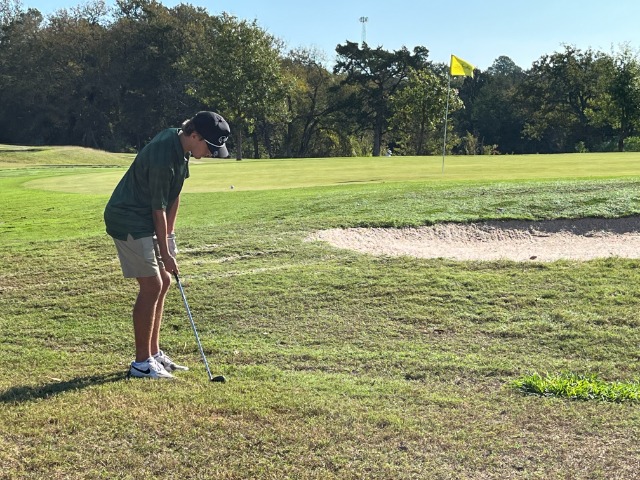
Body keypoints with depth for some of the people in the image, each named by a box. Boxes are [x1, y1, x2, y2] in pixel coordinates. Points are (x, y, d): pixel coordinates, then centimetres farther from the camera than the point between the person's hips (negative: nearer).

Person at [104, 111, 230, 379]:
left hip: (144, 221, 10)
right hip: (128, 221, -10)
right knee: (151, 286, -10)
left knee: (162, 282, 11)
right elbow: (158, 209, -20)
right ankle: (141, 363, -1)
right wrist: (165, 253, -12)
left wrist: (169, 234, 6)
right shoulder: (163, 158, -27)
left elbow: (173, 196, 8)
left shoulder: (179, 144, 3)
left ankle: (154, 353, 20)